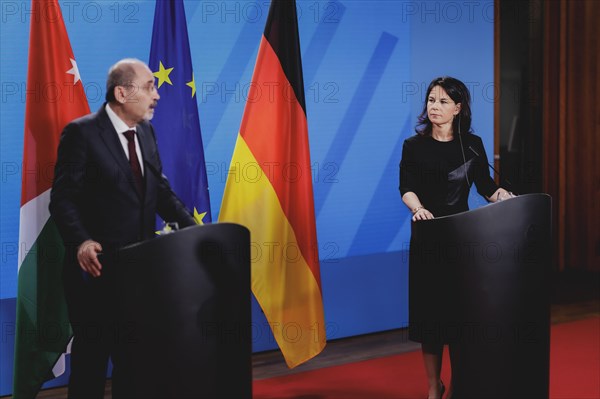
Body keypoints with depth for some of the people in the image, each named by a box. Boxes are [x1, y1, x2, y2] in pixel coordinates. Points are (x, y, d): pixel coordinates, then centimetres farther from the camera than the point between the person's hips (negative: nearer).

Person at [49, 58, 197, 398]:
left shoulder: (146, 132, 11)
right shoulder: (82, 132, -10)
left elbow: (160, 189, 14)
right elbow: (63, 198, -14)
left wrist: (191, 226, 0)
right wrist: (80, 242, -30)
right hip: (97, 267, -6)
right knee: (91, 357, 6)